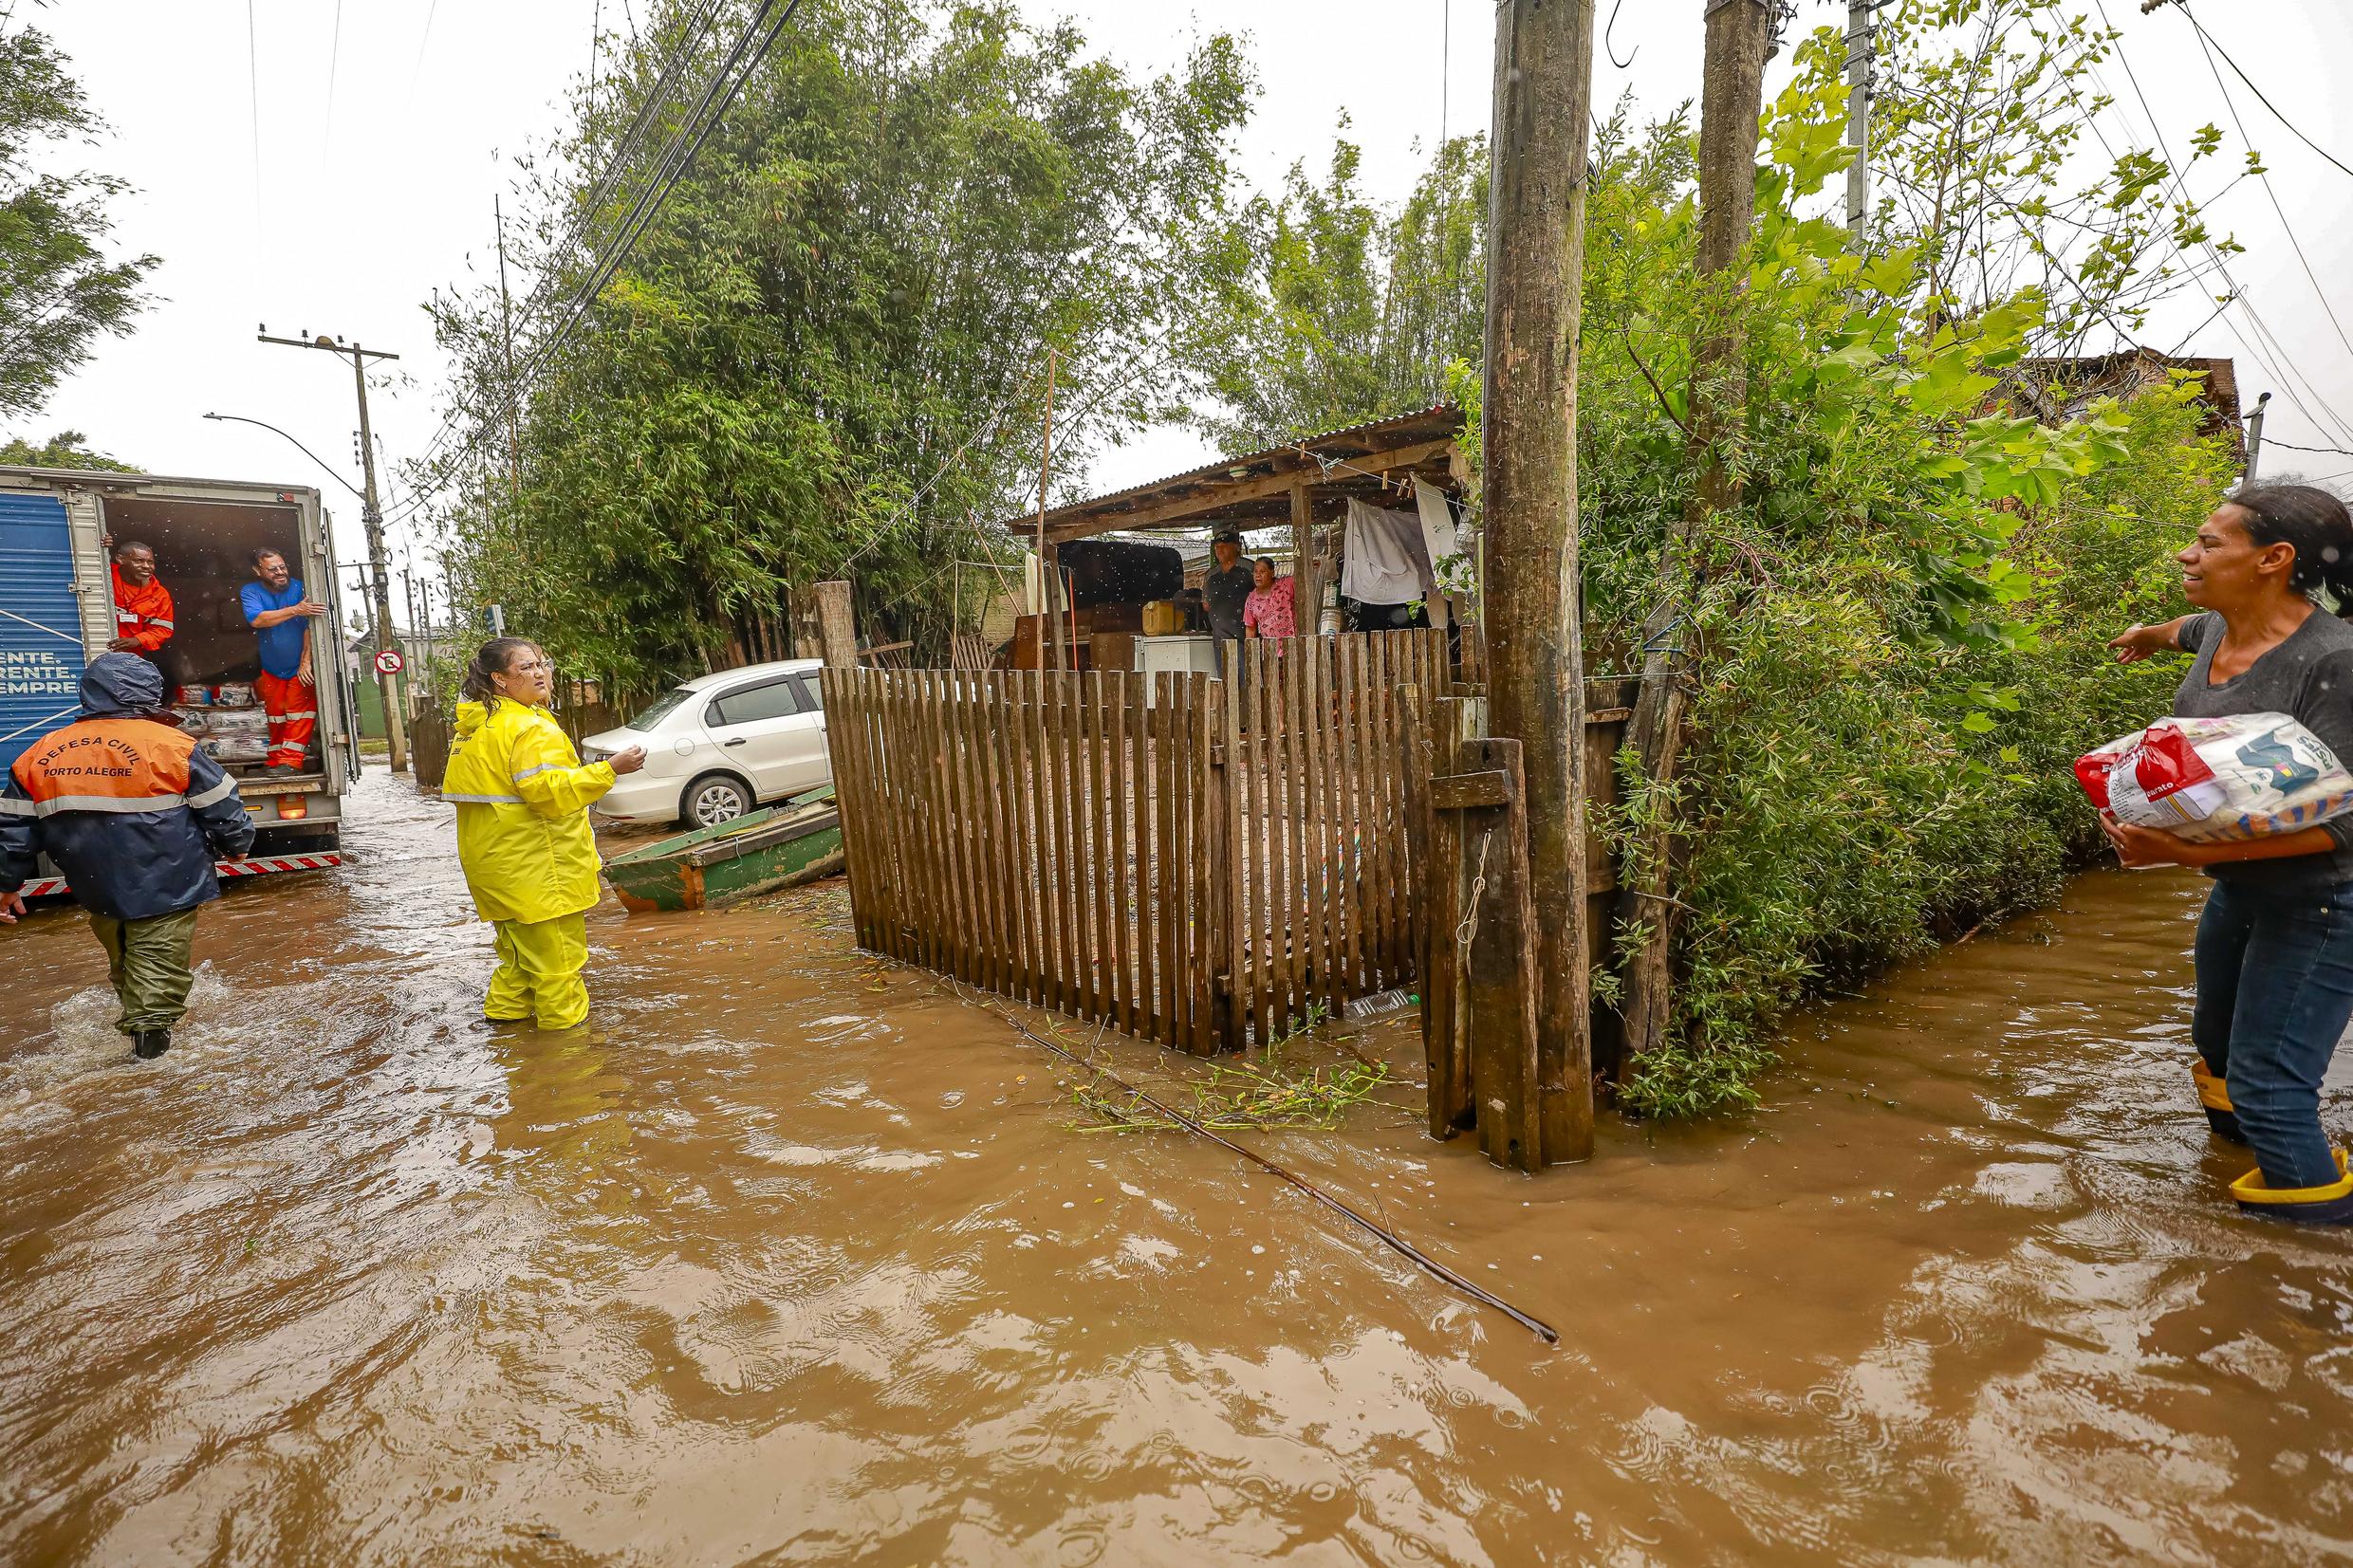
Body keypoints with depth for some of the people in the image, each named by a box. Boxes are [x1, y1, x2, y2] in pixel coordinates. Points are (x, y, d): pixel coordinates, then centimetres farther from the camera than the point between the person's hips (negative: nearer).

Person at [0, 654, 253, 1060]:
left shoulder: (40, 754, 3)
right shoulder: (171, 745, -13)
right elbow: (222, 808, -7)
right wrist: (236, 844, 12)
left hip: (97, 890, 6)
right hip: (166, 889, -6)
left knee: (123, 958, 27)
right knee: (157, 968, -1)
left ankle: (135, 1010, 44)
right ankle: (150, 1028, -6)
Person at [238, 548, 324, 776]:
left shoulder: (299, 587, -12)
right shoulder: (250, 592, -7)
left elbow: (310, 626, -17)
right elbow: (256, 620, -27)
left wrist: (306, 660, -23)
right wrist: (296, 610, -38)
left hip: (300, 665, -3)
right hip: (271, 667, 3)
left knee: (299, 710, -13)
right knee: (275, 714, 11)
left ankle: (291, 761, -11)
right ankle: (276, 761, 21)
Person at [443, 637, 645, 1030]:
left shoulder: (473, 727, 13)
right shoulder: (528, 726, -19)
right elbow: (549, 790, -27)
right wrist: (610, 769, -30)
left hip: (494, 860, 10)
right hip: (533, 862, -10)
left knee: (521, 942, 24)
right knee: (557, 948, 0)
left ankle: (506, 1007, 32)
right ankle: (563, 1018, 7)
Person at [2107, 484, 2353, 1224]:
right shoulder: (2220, 630, -2)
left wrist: (2189, 852, -38)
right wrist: (2152, 635, 47)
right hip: (2241, 886, 8)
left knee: (2267, 1082, -9)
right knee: (2217, 1040, 22)